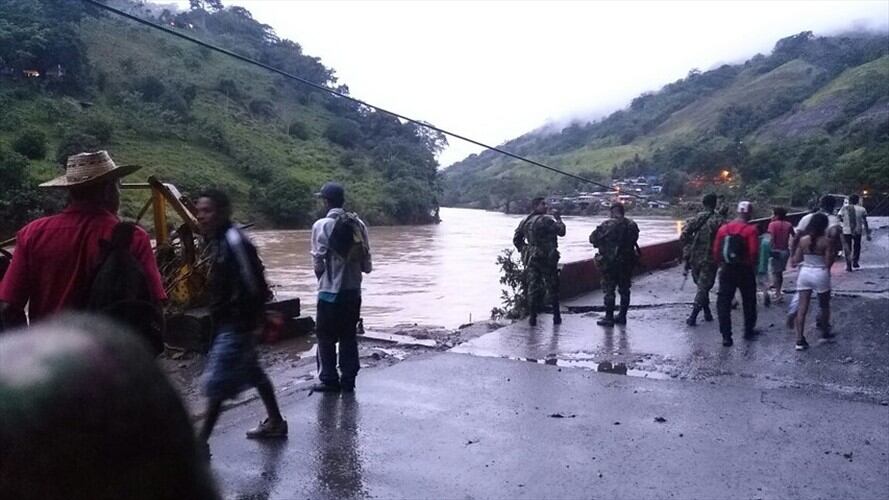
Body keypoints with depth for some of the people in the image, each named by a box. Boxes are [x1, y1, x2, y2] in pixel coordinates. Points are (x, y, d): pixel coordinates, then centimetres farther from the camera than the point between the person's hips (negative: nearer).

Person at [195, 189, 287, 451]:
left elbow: (251, 286, -22)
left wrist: (251, 321, -19)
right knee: (252, 372, 19)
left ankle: (201, 442, 2)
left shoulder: (234, 240, -21)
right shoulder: (217, 240, 9)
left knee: (216, 381, -6)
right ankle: (276, 422, 33)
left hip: (237, 323, -10)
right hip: (226, 321, 10)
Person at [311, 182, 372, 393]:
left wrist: (322, 280, 7)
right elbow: (367, 265, 1)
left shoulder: (322, 225, -12)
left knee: (326, 337, 8)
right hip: (353, 290, 5)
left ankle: (329, 380, 12)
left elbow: (319, 263, -12)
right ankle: (348, 380, 18)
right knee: (349, 336, 14)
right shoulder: (358, 224, 2)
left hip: (330, 291, -4)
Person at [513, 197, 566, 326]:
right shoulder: (546, 220, -13)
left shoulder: (524, 222, 9)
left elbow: (516, 239, 14)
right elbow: (561, 231, -11)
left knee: (532, 288, 8)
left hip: (531, 258, 5)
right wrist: (558, 219, 4)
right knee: (552, 288, 6)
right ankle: (556, 316, 10)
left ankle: (532, 317, 6)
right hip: (547, 258, -5)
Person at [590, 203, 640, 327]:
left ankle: (609, 318, 4)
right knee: (624, 290, 14)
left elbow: (592, 238, -8)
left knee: (609, 290, 2)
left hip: (610, 262, -5)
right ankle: (622, 316, 20)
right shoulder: (632, 225, 2)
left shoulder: (607, 225, -13)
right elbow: (634, 240, 10)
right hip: (627, 262, 5)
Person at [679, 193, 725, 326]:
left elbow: (683, 236, -6)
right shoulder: (720, 221, -7)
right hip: (709, 260, -3)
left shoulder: (696, 218, 0)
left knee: (701, 286, 19)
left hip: (695, 258, 3)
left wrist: (687, 254, 2)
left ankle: (707, 313, 24)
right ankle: (692, 317, -6)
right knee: (703, 287, 2)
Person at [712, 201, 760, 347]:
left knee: (723, 303, 4)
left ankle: (726, 336, 0)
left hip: (726, 270, 2)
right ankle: (749, 331, 28)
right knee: (749, 302, 17)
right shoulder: (751, 230, -10)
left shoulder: (723, 229, 2)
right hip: (745, 270, -2)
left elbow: (716, 251, 2)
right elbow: (754, 252, -17)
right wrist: (751, 265, 1)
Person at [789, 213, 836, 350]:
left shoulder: (803, 240, -1)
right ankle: (825, 332, 38)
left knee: (802, 308, 2)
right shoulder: (827, 241, -11)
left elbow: (796, 261, 1)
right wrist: (834, 254, 6)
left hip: (804, 274, 3)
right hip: (820, 275, -3)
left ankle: (800, 340, -3)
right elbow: (828, 263, -12)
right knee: (824, 306, 21)